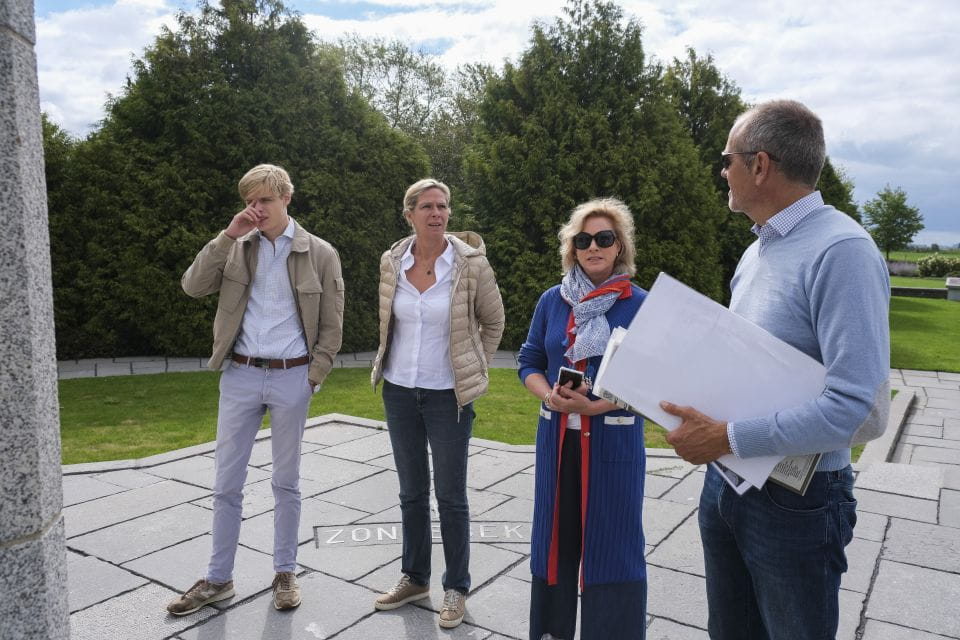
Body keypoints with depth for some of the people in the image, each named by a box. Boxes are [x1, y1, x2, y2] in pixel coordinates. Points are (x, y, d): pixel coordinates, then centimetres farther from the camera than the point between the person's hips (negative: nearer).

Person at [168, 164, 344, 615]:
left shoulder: (320, 254, -2)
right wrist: (227, 235, -12)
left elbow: (331, 327, -1)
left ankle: (284, 573, 26)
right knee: (226, 483, 9)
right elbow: (193, 286, -7)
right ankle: (218, 579, 24)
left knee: (286, 482, 10)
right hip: (240, 376, 3)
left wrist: (312, 378, -6)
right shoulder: (236, 248, 5)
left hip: (291, 378, -2)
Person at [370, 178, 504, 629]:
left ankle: (456, 588, 24)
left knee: (451, 496, 6)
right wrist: (392, 362, 12)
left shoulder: (471, 263, -11)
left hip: (448, 395, -3)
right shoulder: (391, 261, -1)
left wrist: (471, 371, 1)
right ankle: (414, 578, 33)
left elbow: (493, 323, 2)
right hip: (399, 391, 4)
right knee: (412, 492, 16)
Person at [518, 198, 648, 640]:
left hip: (615, 440, -3)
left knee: (612, 544, 4)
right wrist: (549, 395, -12)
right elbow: (529, 362, 9)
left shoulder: (640, 304, -6)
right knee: (555, 536, 14)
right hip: (557, 438, 3)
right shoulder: (552, 301, 4)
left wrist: (598, 405, -20)